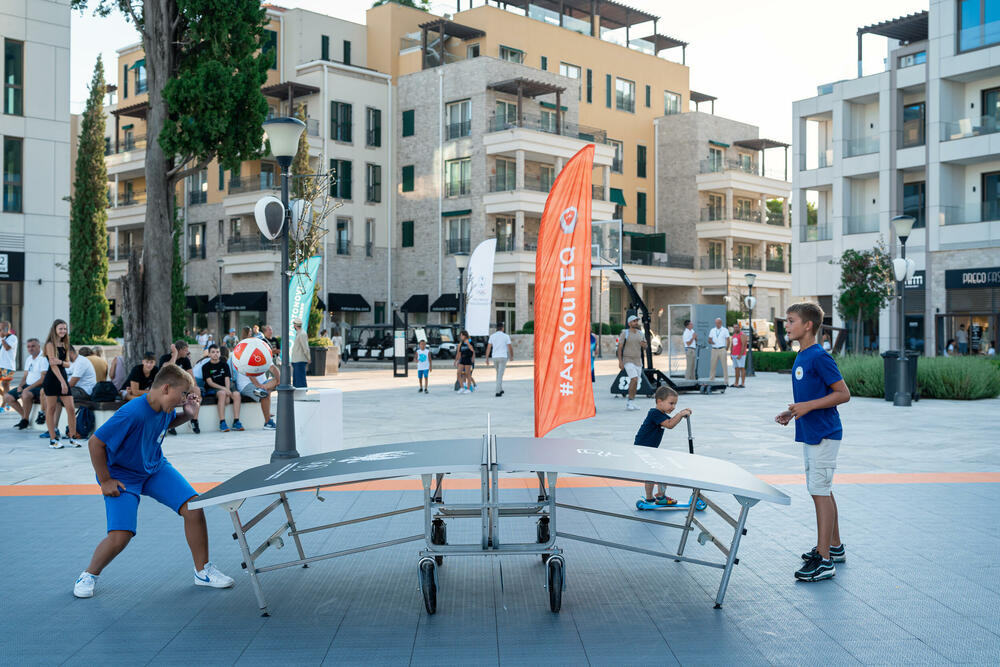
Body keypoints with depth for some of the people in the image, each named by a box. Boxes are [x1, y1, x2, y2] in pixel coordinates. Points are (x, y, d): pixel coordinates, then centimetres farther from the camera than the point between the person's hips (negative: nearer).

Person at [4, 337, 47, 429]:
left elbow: (43, 379, -19)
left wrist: (28, 388, -21)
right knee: (7, 397, 1)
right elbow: (25, 375, 20)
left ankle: (25, 420, -16)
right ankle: (24, 416, 10)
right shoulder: (29, 359, 16)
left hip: (39, 387, -9)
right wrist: (20, 386, 0)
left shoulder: (43, 359, -13)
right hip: (28, 385, 9)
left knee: (26, 395, -36)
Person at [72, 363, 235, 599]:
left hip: (156, 468, 6)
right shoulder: (133, 413, -33)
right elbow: (95, 443, -25)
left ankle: (203, 571, 7)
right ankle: (89, 575, 15)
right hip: (123, 477, -6)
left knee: (194, 508, -10)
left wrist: (187, 413, -5)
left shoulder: (166, 408, -10)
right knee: (119, 538, -17)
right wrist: (105, 481, -18)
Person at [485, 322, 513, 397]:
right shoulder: (506, 336, -4)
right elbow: (510, 347, -2)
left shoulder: (492, 336, 4)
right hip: (503, 357, -4)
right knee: (500, 375, -6)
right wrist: (512, 356, 15)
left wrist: (487, 359, 2)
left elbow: (488, 348, 1)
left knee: (498, 373, 22)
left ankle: (500, 389, 28)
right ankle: (498, 392, -15)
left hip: (495, 357, 4)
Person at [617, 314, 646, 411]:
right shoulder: (625, 333, -6)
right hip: (628, 360, -6)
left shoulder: (640, 333, 10)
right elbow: (619, 347, -7)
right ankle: (630, 400, -10)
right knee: (634, 379, -19)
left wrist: (643, 344, -8)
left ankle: (631, 403, 15)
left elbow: (645, 347, 17)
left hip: (638, 360, 6)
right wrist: (620, 361, -15)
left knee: (635, 382, 7)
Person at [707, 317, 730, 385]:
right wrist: (711, 342, -12)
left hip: (722, 349, -3)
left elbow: (728, 341, 3)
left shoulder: (725, 330, 3)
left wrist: (726, 349, -4)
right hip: (714, 350, 3)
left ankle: (726, 381, -1)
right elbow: (709, 340, 11)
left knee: (724, 365, -4)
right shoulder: (712, 330, 11)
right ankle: (711, 380, 5)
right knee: (713, 365, 1)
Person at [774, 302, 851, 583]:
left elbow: (843, 393, -17)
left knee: (820, 493, -8)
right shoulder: (801, 357, 12)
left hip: (823, 435, -10)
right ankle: (835, 547, 29)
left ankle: (824, 561, -4)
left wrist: (808, 406, -23)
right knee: (823, 491, 17)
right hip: (810, 434, 10)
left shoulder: (819, 357, -17)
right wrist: (793, 412, 9)